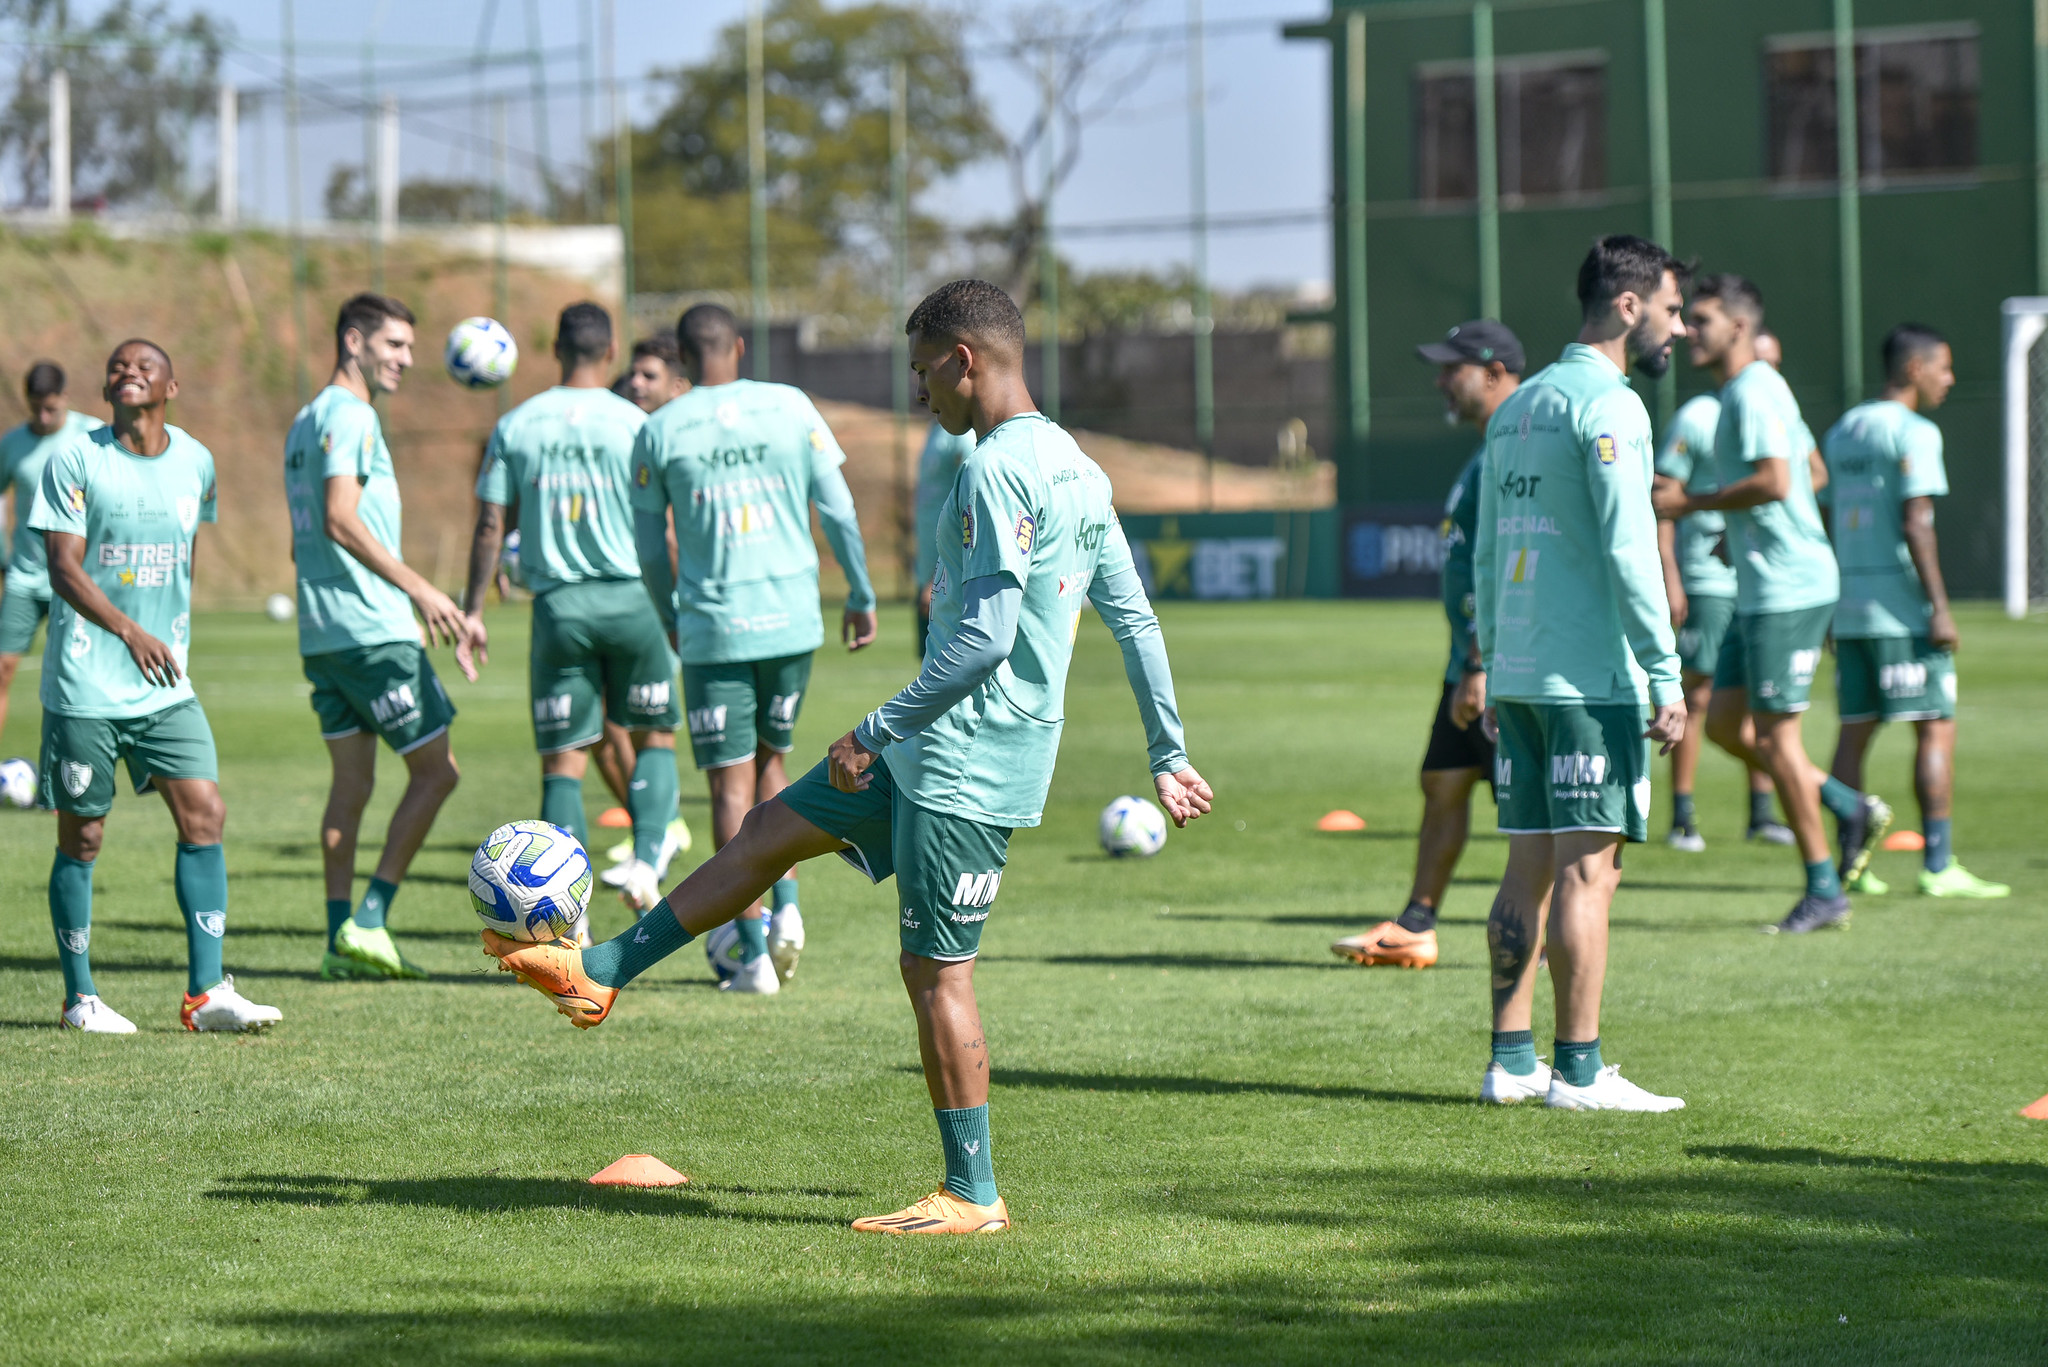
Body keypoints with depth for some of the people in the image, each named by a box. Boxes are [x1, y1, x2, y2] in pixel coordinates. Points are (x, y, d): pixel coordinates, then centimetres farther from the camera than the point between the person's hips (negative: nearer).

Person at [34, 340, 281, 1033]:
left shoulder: (195, 462, 8)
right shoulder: (75, 460, -6)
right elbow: (64, 566, -13)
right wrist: (128, 630, -26)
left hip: (167, 687, 4)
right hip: (85, 687, -4)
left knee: (205, 814, -6)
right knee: (82, 837, 2)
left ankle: (206, 993, -3)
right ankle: (79, 997, 14)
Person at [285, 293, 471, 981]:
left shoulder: (306, 421, 20)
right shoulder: (349, 415, -11)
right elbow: (342, 520, -22)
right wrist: (420, 589, -23)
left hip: (320, 633, 9)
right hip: (373, 630, -9)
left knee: (352, 780, 10)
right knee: (435, 770, -2)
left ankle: (342, 937, 6)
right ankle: (368, 922, -7)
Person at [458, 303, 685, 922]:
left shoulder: (516, 426, 4)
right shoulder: (634, 425, -3)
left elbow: (490, 525, 3)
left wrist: (472, 611, 8)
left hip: (557, 604, 1)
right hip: (630, 598, -1)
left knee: (562, 760, 4)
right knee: (655, 736, 16)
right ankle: (647, 859, -4)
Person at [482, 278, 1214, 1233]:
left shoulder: (997, 470, -19)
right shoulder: (1078, 472, 12)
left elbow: (987, 638, -26)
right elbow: (1137, 622, 15)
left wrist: (878, 731, -18)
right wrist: (1168, 756, 21)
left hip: (966, 761, -10)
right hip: (934, 752, 10)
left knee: (935, 968, -3)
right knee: (774, 828, 16)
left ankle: (972, 1194, 5)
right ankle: (601, 972, 24)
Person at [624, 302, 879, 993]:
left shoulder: (659, 431, -2)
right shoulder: (791, 407, 1)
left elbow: (650, 549, 5)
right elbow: (838, 509, 2)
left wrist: (672, 620, 21)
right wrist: (860, 596, 13)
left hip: (713, 628, -2)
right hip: (792, 620, 2)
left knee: (730, 786, 1)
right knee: (770, 759, 22)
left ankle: (754, 953, -5)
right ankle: (786, 909, 6)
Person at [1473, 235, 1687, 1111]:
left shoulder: (1517, 406, 16)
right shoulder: (1607, 405, -10)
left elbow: (1487, 557, 19)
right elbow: (1628, 552, -17)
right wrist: (1666, 678, -15)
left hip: (1518, 675, 8)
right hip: (1592, 676, -8)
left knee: (1529, 867, 10)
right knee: (1587, 867, -6)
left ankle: (1511, 1060, 11)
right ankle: (1578, 1070, -6)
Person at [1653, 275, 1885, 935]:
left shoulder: (1754, 392, -14)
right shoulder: (1748, 391, 17)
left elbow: (1775, 481, -26)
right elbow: (1813, 470, 26)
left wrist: (1693, 502, -16)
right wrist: (1739, 527, 21)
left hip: (1787, 589, -10)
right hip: (1762, 589, 10)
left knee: (1775, 734, -5)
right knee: (1723, 723, 11)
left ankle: (1823, 892, 3)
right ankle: (1852, 810, 16)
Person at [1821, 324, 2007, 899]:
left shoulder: (1841, 432, 15)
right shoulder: (1912, 433, -10)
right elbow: (1916, 524, -17)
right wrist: (1939, 608, -16)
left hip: (1849, 607, 8)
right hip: (1903, 610, -8)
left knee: (1855, 732, 9)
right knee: (1936, 729, -4)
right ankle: (1938, 865, -7)